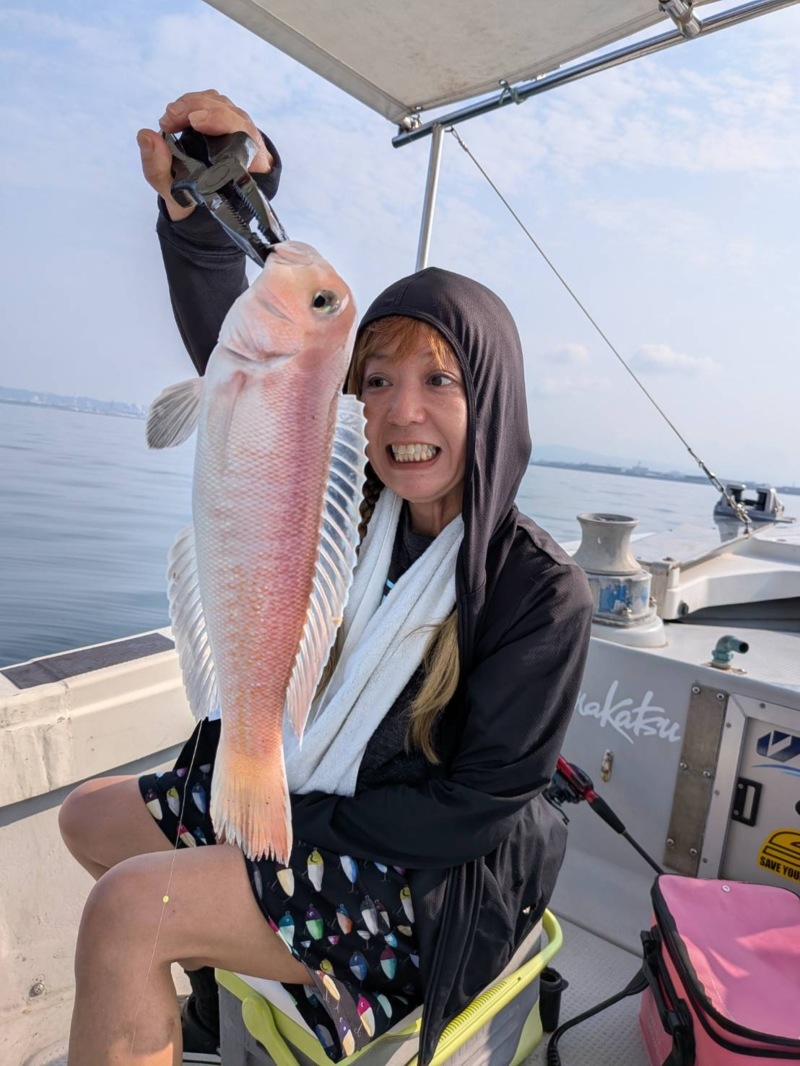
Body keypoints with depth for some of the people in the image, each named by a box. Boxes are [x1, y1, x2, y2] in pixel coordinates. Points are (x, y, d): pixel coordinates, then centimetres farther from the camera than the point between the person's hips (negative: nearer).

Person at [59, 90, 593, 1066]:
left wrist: (294, 827, -16)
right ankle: (206, 986, 38)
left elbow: (480, 802, -19)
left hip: (432, 877, -6)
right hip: (302, 800, 7)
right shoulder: (351, 504, -9)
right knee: (90, 816, 19)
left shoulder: (541, 592, -23)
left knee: (126, 911, -22)